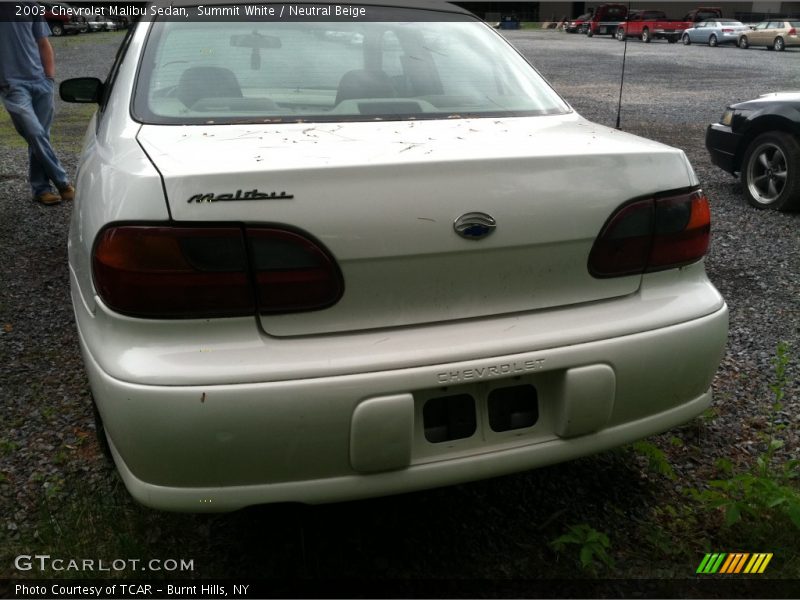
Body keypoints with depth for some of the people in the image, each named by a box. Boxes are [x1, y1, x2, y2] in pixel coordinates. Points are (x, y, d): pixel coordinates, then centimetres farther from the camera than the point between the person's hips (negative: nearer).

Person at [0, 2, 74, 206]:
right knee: (35, 134, -12)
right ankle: (62, 182, -2)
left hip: (40, 82, 3)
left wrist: (50, 77, 6)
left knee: (40, 136, 5)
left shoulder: (30, 7, 11)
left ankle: (40, 188, 12)